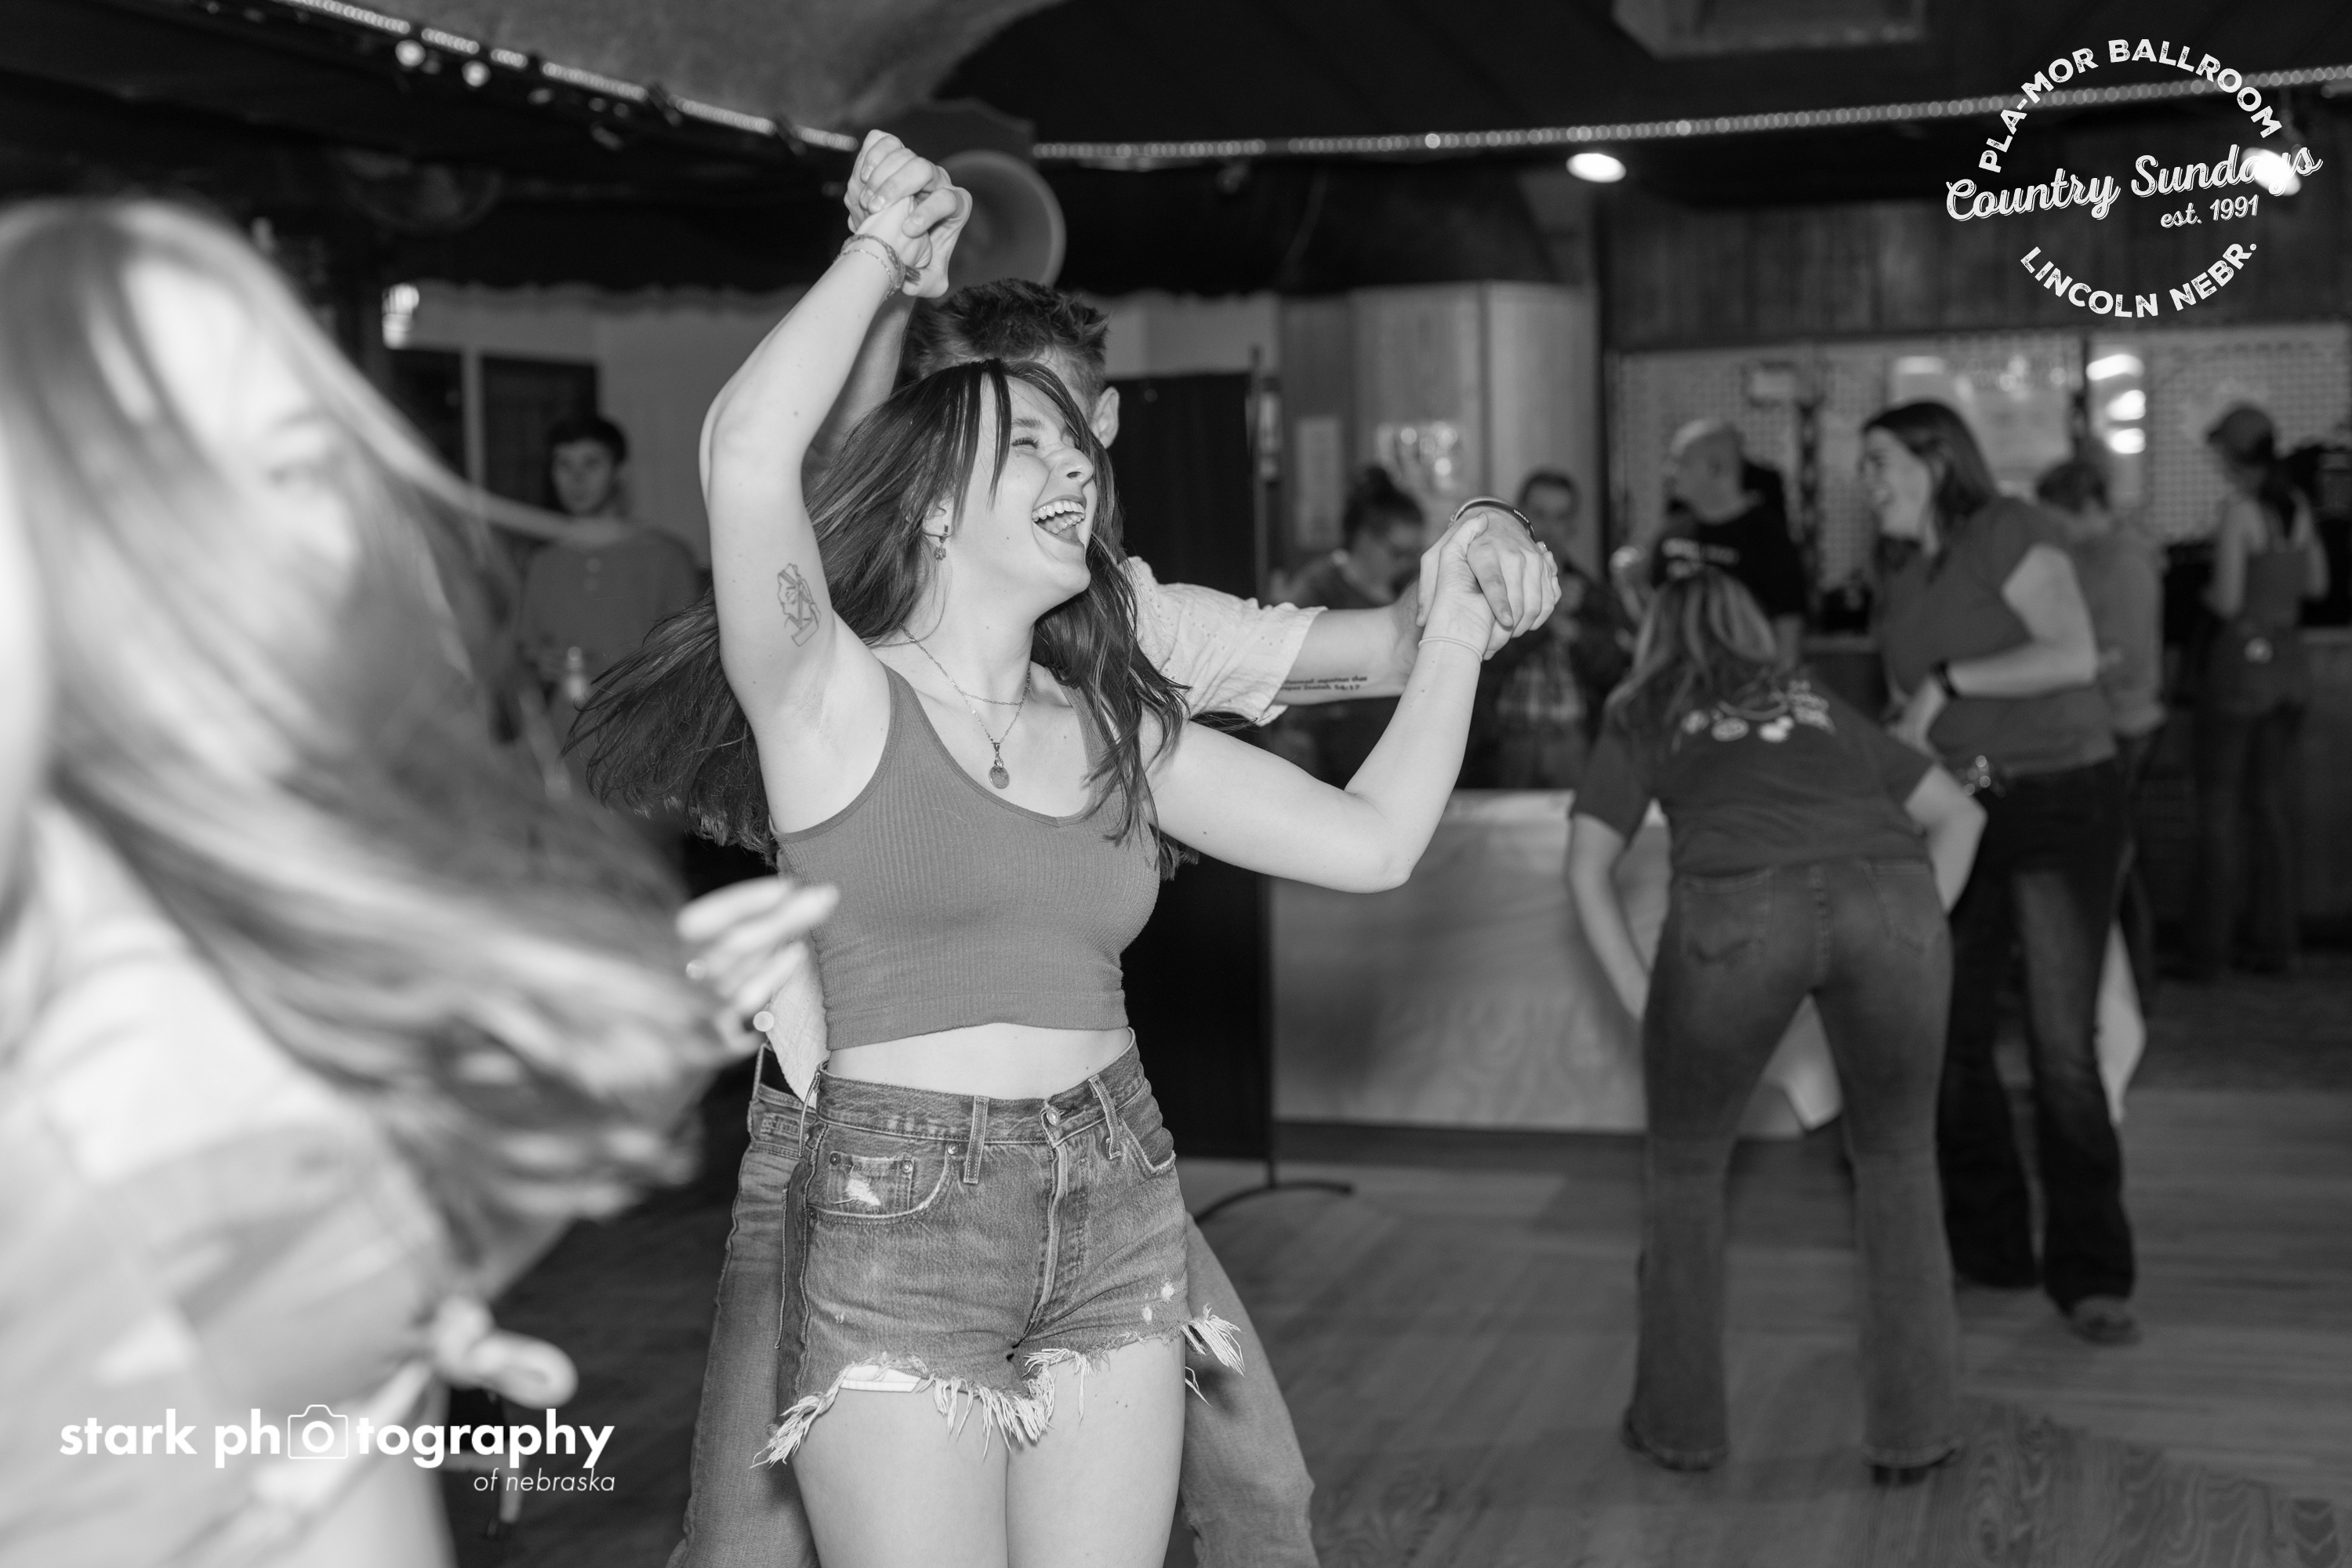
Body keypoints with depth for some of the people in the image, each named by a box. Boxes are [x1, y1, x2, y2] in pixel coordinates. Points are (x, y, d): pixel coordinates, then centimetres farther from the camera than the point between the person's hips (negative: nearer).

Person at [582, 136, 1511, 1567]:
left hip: (1119, 1227, 5)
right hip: (892, 1237, -5)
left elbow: (1374, 842, 11)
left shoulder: (1118, 730, 11)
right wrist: (886, 254, -9)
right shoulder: (836, 698, -6)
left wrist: (1454, 634, 13)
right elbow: (749, 446, -23)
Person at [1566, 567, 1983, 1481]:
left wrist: (1640, 999, 16)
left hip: (1739, 907, -2)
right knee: (1897, 1157, 24)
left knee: (1684, 1162, 21)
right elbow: (1958, 815, 34)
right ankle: (1912, 1430, 23)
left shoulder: (1643, 717, 29)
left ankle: (1679, 1424, 27)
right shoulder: (1822, 709, 37)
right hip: (1890, 895, 2)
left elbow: (1589, 866, 18)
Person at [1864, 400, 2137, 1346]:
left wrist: (1945, 683, -15)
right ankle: (1986, 1246, 17)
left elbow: (2075, 656, -21)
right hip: (1959, 812, 7)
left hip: (2060, 799, -7)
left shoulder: (2008, 531, -7)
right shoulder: (1899, 594, 15)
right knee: (1950, 1039, 3)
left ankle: (2089, 1272, 2)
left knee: (2063, 1046, -9)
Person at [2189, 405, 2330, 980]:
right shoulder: (2296, 506, 5)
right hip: (2288, 659, 7)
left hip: (2240, 658, -6)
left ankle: (2209, 951, 1)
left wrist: (2205, 591, 2)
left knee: (2218, 809, 0)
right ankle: (2274, 943, 15)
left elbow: (2228, 601, -18)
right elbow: (2316, 584, 15)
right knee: (2272, 807, 12)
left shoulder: (2240, 511, -16)